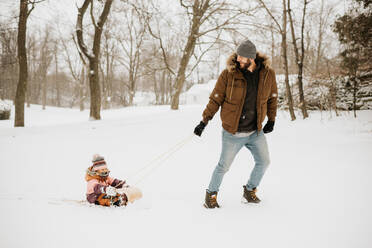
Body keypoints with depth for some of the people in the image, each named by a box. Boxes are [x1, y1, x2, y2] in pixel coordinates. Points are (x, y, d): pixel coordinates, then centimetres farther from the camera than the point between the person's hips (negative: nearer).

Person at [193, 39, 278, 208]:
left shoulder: (268, 74, -4)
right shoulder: (228, 74, -13)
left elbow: (272, 97, 12)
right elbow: (215, 99, -6)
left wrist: (271, 119, 10)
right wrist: (204, 121, -6)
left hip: (256, 132, 3)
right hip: (232, 133, -3)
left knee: (263, 162, 7)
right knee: (224, 166, 2)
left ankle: (249, 191, 31)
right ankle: (211, 194, 25)